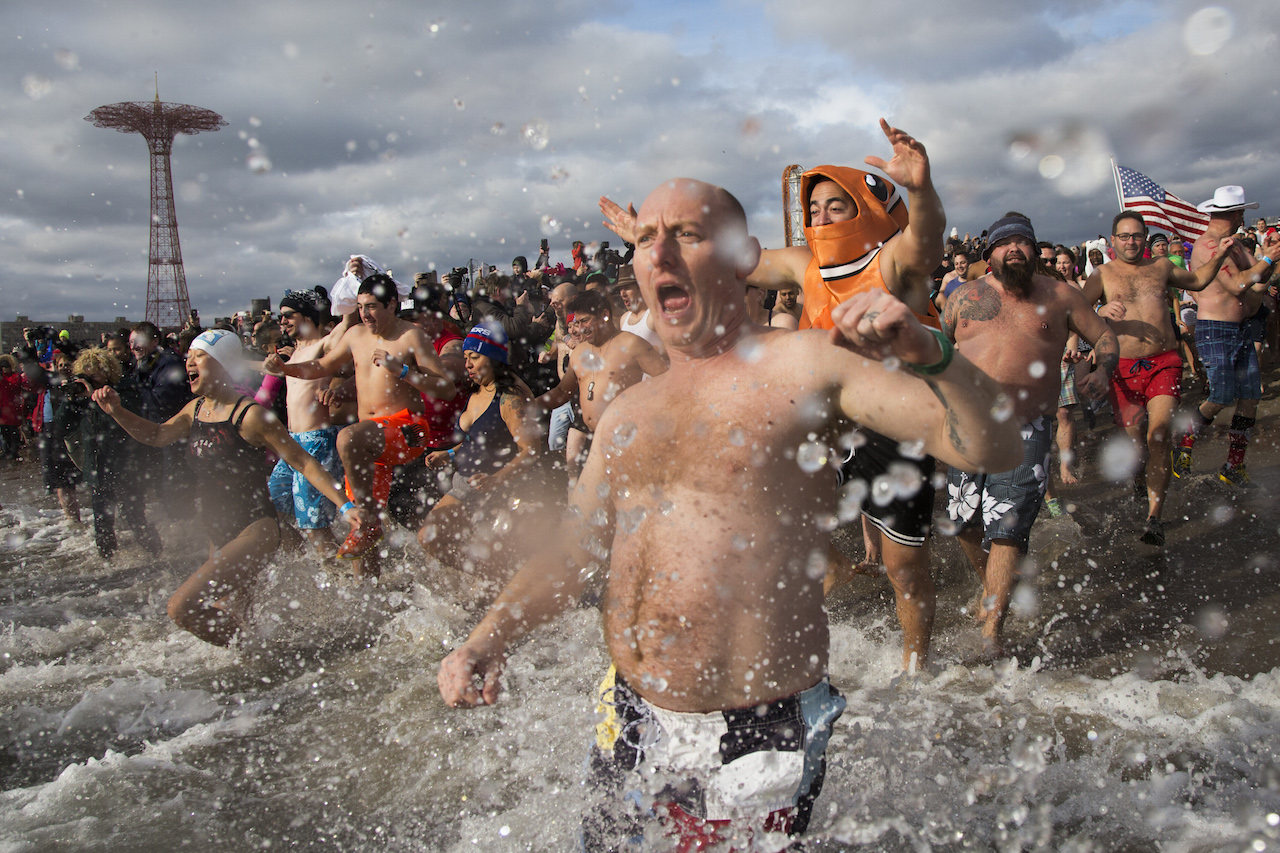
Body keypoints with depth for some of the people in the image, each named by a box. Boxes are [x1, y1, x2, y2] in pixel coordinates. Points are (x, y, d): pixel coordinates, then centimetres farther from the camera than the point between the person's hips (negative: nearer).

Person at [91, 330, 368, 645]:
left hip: (255, 530, -8)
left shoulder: (249, 415, -16)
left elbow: (303, 462, -15)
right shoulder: (195, 410, 6)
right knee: (233, 620, 21)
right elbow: (156, 436, 20)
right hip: (219, 536, 9)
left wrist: (345, 505, -22)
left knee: (182, 609, -19)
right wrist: (116, 411, 3)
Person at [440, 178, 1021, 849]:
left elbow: (992, 449, -13)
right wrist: (488, 639, -2)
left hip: (756, 742, -5)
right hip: (632, 727, 6)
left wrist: (925, 353, -31)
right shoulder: (627, 411, 7)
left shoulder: (802, 365, -9)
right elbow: (572, 551, 12)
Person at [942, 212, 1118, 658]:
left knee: (1006, 528, -12)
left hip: (1024, 430, -2)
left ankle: (992, 629, -6)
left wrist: (1102, 372, -3)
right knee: (964, 521, 9)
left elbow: (1104, 336, 16)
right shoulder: (964, 297, 11)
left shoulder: (1060, 296, 8)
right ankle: (990, 586, 39)